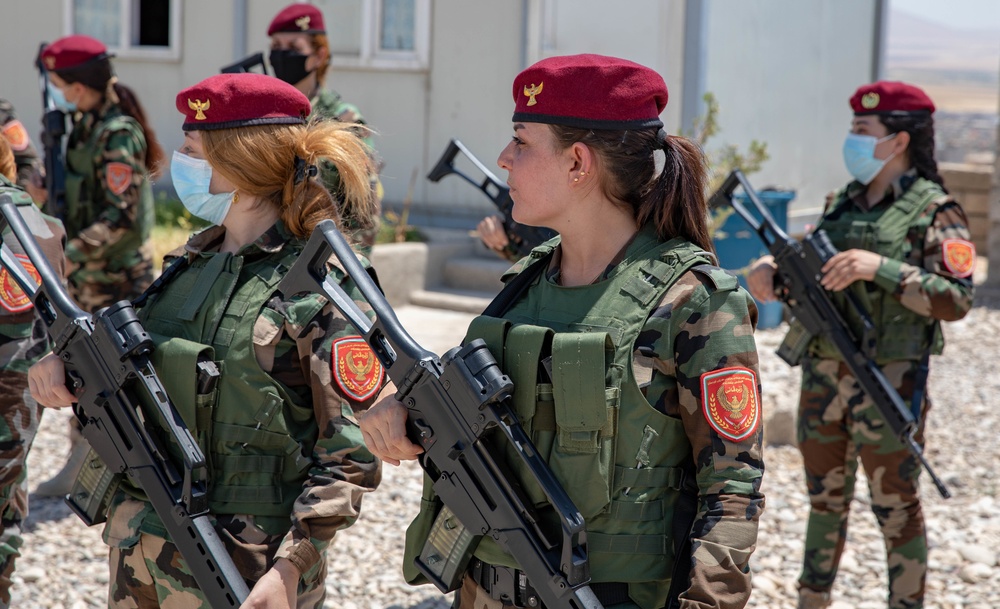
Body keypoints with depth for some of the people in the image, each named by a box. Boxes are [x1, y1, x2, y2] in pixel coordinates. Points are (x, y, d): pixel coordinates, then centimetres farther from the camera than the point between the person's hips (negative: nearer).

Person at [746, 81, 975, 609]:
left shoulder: (936, 212, -8)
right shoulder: (845, 202, 11)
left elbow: (955, 300, -16)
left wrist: (881, 268, -26)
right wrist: (772, 271, -9)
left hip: (888, 382, -6)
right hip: (823, 373, 6)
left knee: (895, 507, 4)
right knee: (824, 497, 16)